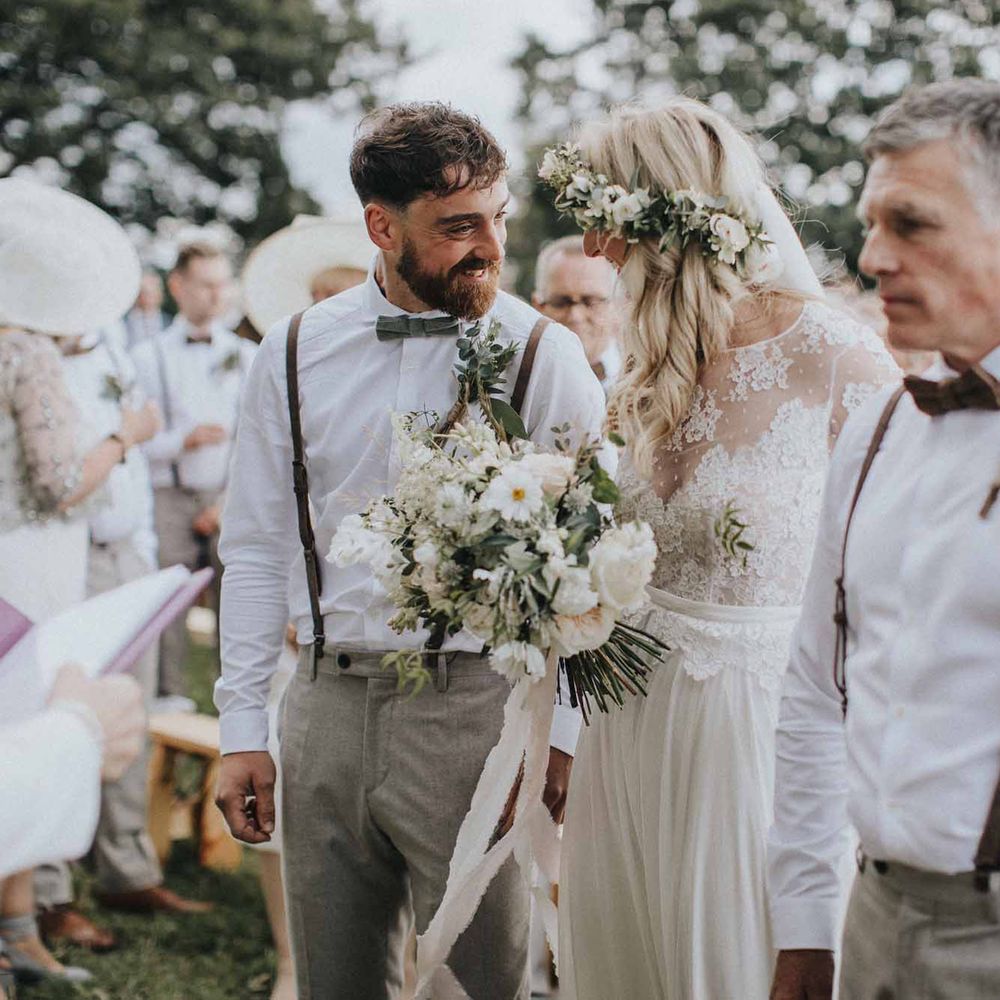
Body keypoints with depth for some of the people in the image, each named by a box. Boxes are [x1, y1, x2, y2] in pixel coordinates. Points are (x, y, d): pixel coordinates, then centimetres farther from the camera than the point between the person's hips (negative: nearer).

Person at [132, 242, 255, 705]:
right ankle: (169, 697, 1)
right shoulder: (148, 357, 9)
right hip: (169, 495, -1)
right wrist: (184, 441, -13)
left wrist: (232, 499, -4)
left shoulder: (248, 357, 13)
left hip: (231, 498, 1)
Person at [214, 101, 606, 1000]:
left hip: (473, 706, -3)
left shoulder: (546, 356, -4)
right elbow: (257, 547, 9)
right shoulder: (294, 353, 4)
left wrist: (562, 734, -10)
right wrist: (243, 729, 6)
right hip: (329, 704, 3)